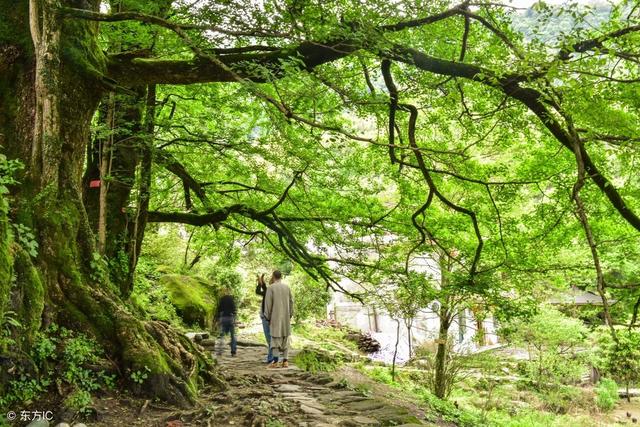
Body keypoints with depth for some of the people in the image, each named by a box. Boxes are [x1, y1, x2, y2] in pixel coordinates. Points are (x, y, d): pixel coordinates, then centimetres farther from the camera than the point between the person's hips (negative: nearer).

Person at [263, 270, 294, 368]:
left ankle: (275, 361, -7)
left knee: (275, 338, -1)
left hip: (275, 316, -3)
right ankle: (285, 361, 4)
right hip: (286, 316, 4)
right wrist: (290, 315, 14)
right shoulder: (287, 287, 7)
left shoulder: (271, 288, -6)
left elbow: (268, 303, -8)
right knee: (285, 338, 7)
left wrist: (267, 317, 0)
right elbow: (291, 302, 7)